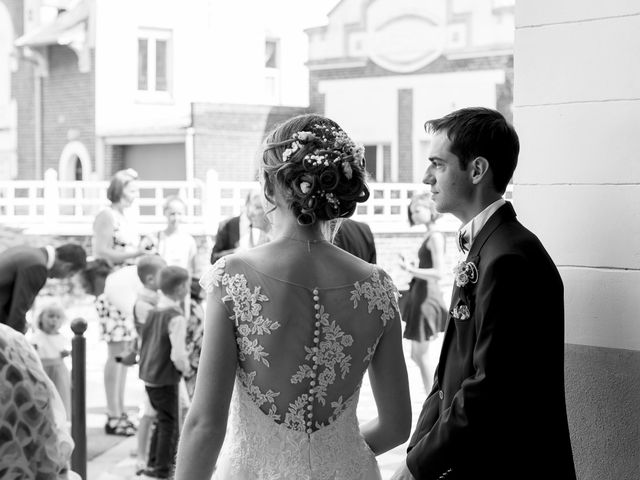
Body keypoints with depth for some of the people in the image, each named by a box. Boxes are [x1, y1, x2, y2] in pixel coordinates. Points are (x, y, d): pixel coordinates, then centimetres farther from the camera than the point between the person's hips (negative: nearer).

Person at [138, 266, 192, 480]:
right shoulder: (176, 317, -19)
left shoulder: (153, 312, 6)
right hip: (166, 379, -8)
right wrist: (185, 368, -7)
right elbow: (178, 355, -25)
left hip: (148, 376, 8)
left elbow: (143, 344, 14)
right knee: (170, 426, 5)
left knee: (162, 421, 22)